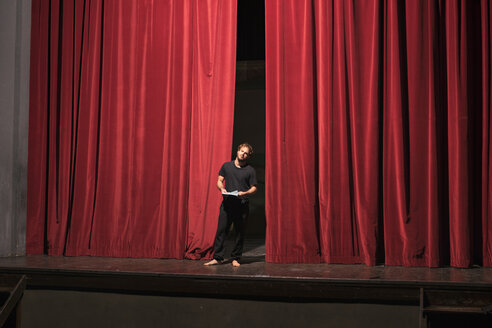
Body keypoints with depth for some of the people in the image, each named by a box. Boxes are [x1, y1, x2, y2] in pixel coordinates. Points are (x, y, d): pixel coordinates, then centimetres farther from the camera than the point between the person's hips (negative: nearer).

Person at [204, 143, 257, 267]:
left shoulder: (250, 170, 4)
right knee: (221, 230, -3)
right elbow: (219, 180, 13)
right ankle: (217, 257, 3)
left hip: (242, 205, -1)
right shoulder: (226, 166, 10)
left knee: (240, 232, 3)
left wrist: (244, 193, -14)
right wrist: (222, 189, -8)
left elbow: (254, 188, 5)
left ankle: (236, 258, 13)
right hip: (227, 203, 1)